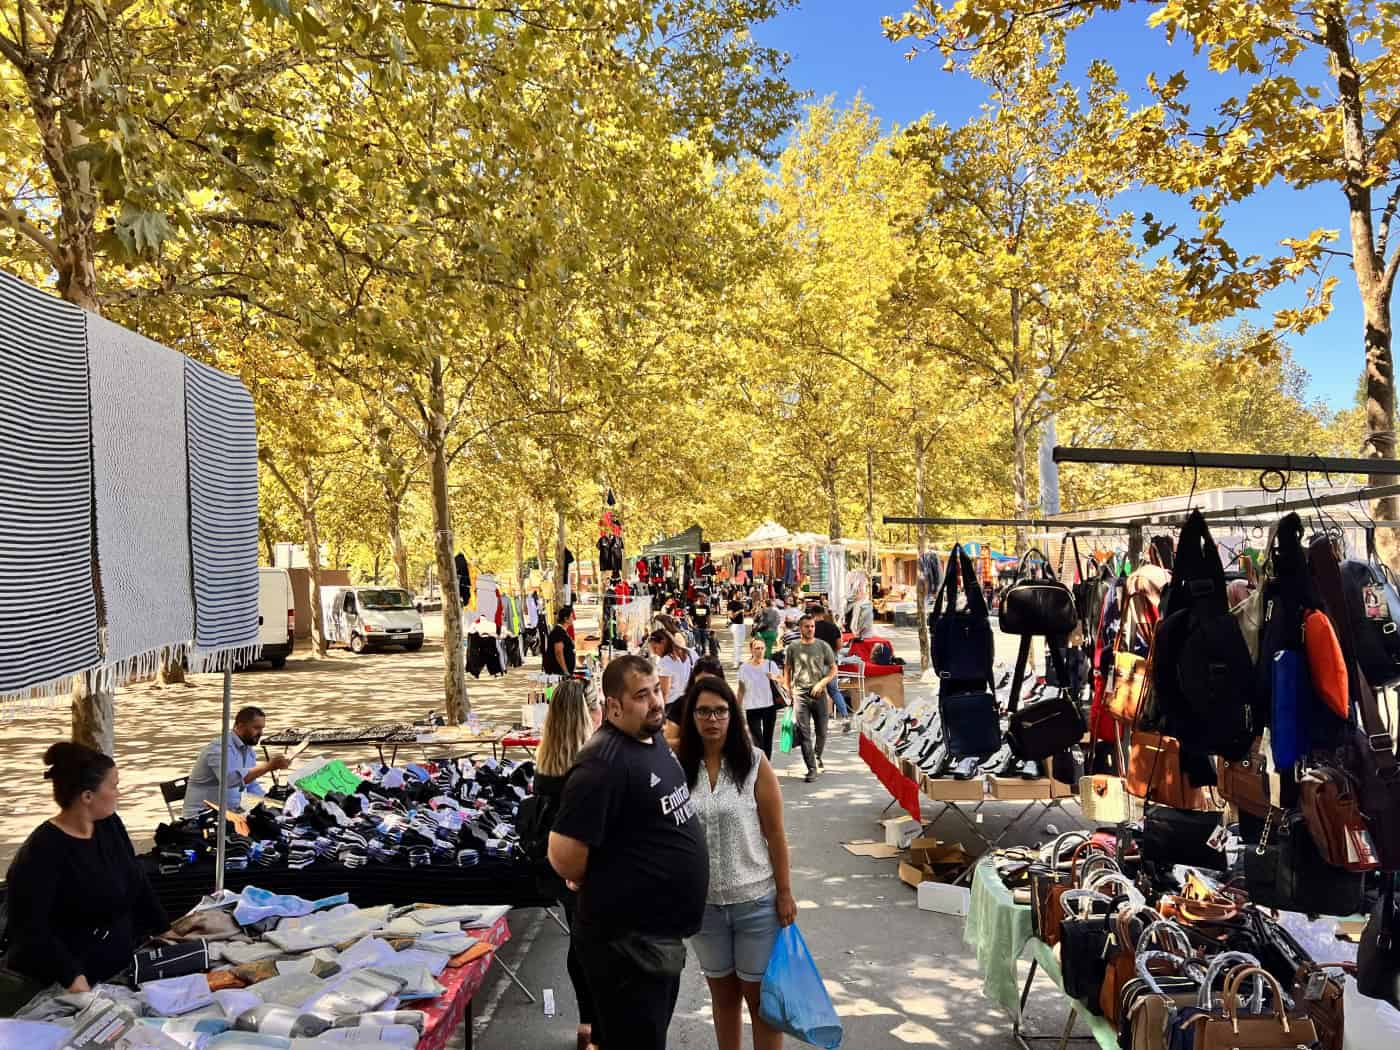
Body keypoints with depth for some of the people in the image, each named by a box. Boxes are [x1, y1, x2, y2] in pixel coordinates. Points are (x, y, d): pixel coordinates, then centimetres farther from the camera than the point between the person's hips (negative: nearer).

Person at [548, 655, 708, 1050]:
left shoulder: (655, 738, 4)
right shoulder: (604, 763, -25)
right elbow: (564, 856, -27)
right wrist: (604, 891, -8)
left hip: (662, 934, 9)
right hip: (629, 942, -9)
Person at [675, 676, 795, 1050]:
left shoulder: (754, 763, -9)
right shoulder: (679, 767, -5)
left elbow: (775, 834, -5)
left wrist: (785, 893, -5)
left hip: (755, 900, -2)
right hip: (702, 902, 2)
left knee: (761, 996, 10)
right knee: (723, 993, 18)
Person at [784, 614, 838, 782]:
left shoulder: (823, 646, 3)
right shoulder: (793, 648, 3)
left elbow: (833, 669, 6)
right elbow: (787, 671, 11)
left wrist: (822, 683, -9)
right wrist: (789, 692, 5)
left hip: (819, 693, 1)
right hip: (800, 694, -1)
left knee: (822, 731, 9)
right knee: (804, 732, -6)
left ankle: (817, 756, 38)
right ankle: (812, 768, -1)